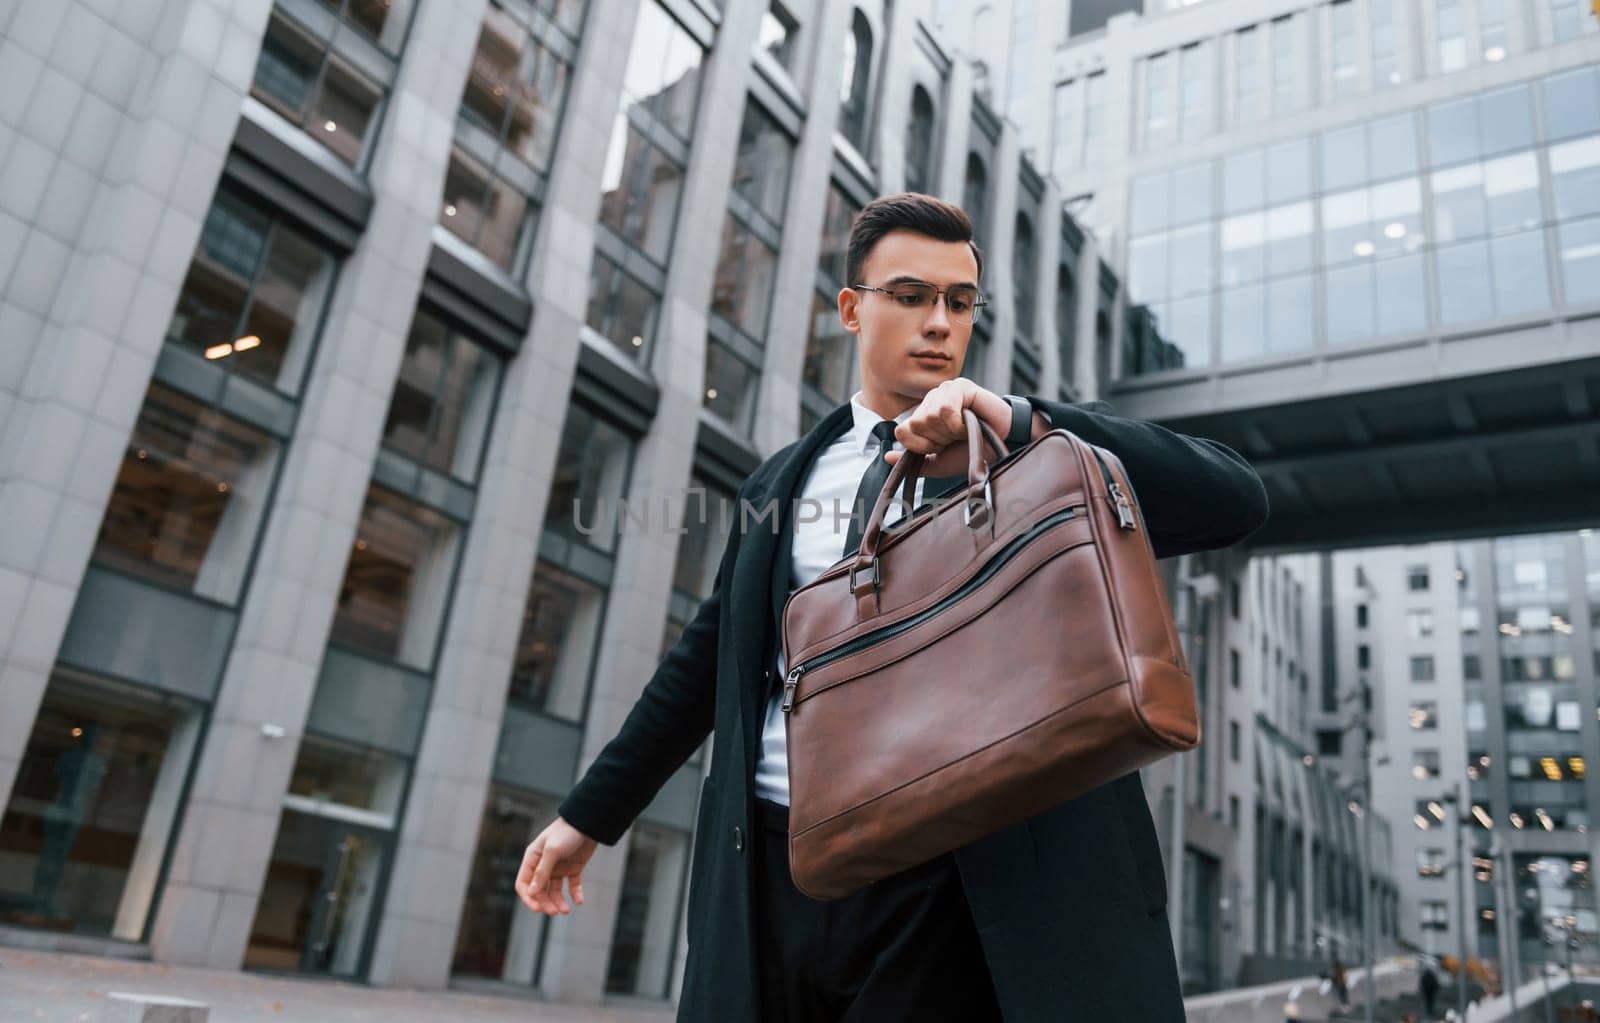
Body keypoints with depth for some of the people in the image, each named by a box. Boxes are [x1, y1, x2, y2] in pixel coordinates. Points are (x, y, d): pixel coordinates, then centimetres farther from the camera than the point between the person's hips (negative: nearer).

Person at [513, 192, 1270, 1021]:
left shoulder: (1037, 453, 5)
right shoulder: (781, 481, 15)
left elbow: (1235, 500, -8)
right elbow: (708, 657, 20)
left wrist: (1021, 423, -18)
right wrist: (591, 812, 23)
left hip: (953, 889, -3)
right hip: (774, 869, 4)